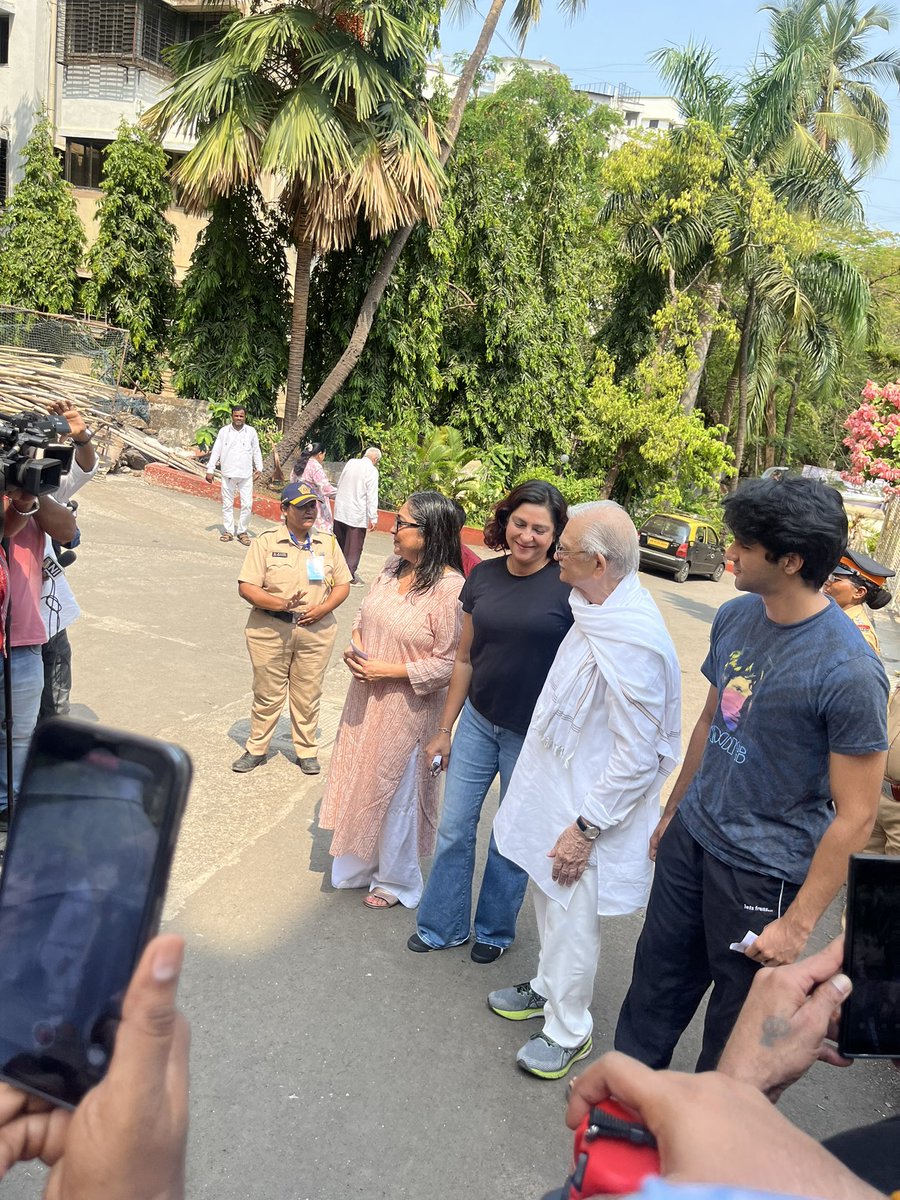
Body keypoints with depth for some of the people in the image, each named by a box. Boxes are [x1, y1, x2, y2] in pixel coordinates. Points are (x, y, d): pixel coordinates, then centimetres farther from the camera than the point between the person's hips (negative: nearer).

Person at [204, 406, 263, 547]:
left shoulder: (251, 432, 2)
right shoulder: (224, 431, 2)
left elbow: (256, 451, 9)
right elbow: (216, 451, 5)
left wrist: (258, 469, 3)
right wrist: (210, 470, 3)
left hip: (246, 475, 0)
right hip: (228, 474, 0)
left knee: (247, 504, -3)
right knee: (227, 504, 7)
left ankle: (243, 532, 11)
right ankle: (228, 531, 17)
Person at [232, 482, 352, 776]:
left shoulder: (328, 543, 5)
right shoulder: (266, 542, -5)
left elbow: (342, 585, 9)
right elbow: (246, 587, -9)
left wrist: (323, 608, -10)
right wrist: (282, 604, -23)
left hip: (316, 630, 2)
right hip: (270, 629, -2)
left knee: (308, 693, 9)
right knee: (267, 692, 7)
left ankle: (306, 750, 26)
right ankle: (256, 749, 25)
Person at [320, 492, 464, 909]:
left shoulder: (449, 587, -23)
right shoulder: (393, 567, 0)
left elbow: (449, 662, -21)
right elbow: (364, 614, 15)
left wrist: (390, 670, -21)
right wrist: (355, 645, -4)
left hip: (406, 708, -7)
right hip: (366, 698, 7)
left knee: (397, 790, 10)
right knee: (361, 779, 21)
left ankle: (397, 881, 34)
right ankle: (359, 863, 44)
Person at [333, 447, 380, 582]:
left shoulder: (351, 463, 5)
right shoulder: (372, 471, -13)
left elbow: (339, 484, 14)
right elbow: (372, 496, -16)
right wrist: (373, 518, -13)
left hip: (340, 511, 6)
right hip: (356, 515, -6)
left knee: (339, 543, 17)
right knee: (354, 546, 3)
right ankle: (350, 575, 6)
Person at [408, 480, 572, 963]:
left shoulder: (568, 587, -14)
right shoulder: (483, 576, -1)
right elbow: (465, 659, 7)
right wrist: (444, 729, 10)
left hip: (533, 736, -4)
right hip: (478, 721, 4)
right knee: (454, 827, 12)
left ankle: (494, 930, 36)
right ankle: (443, 924, 33)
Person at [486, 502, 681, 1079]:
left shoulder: (632, 642, -30)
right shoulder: (598, 611, 0)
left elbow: (637, 756, -26)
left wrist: (586, 826, -19)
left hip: (588, 808, -9)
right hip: (558, 788, 9)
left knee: (572, 921, 10)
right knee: (551, 904, 26)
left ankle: (567, 1031, 33)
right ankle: (548, 989, 49)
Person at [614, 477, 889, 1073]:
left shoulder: (849, 671, -25)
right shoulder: (735, 616, -2)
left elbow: (855, 816, -19)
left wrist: (799, 923, -14)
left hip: (762, 871, -6)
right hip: (690, 838, 6)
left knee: (737, 1013, 16)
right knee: (658, 977, 22)